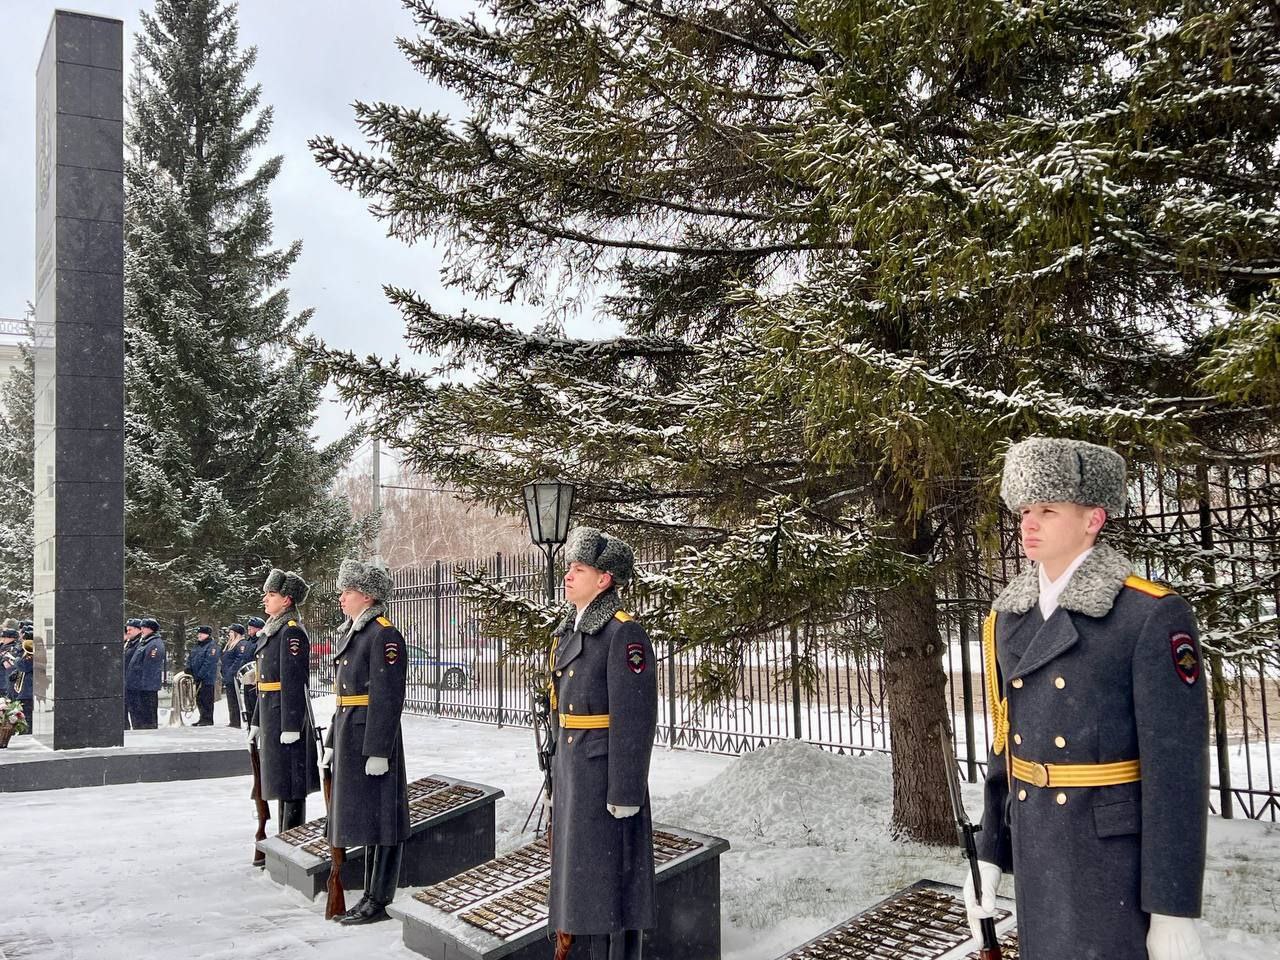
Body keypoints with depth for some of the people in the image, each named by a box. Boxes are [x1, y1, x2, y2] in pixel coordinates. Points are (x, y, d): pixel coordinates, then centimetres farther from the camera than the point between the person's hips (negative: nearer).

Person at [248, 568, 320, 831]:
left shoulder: (292, 632, -15)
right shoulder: (273, 631, 15)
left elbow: (294, 682, -20)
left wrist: (290, 727, -22)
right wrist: (257, 721, 21)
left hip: (288, 714, -10)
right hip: (272, 713, 10)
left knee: (291, 780, -4)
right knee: (281, 780, 15)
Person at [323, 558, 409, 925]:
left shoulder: (384, 635, -14)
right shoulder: (350, 632, 14)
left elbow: (387, 698, -19)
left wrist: (377, 751, -21)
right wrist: (332, 741, 19)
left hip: (373, 736, -10)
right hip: (350, 735, 10)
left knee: (379, 818, -1)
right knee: (363, 817, 15)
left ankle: (379, 902, 7)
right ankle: (371, 895, 24)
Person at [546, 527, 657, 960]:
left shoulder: (623, 633, -15)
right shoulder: (570, 630, 12)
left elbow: (635, 717, -19)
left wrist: (624, 791, -20)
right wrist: (558, 771, 19)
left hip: (605, 770, -9)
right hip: (571, 768, 9)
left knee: (610, 872, 0)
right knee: (578, 867, 15)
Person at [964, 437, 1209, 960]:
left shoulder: (1154, 615, -13)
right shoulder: (1008, 619, 7)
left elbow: (1177, 765, -15)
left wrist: (1173, 910, -16)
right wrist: (989, 853, 11)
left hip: (1118, 855, -6)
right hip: (1037, 849, 6)